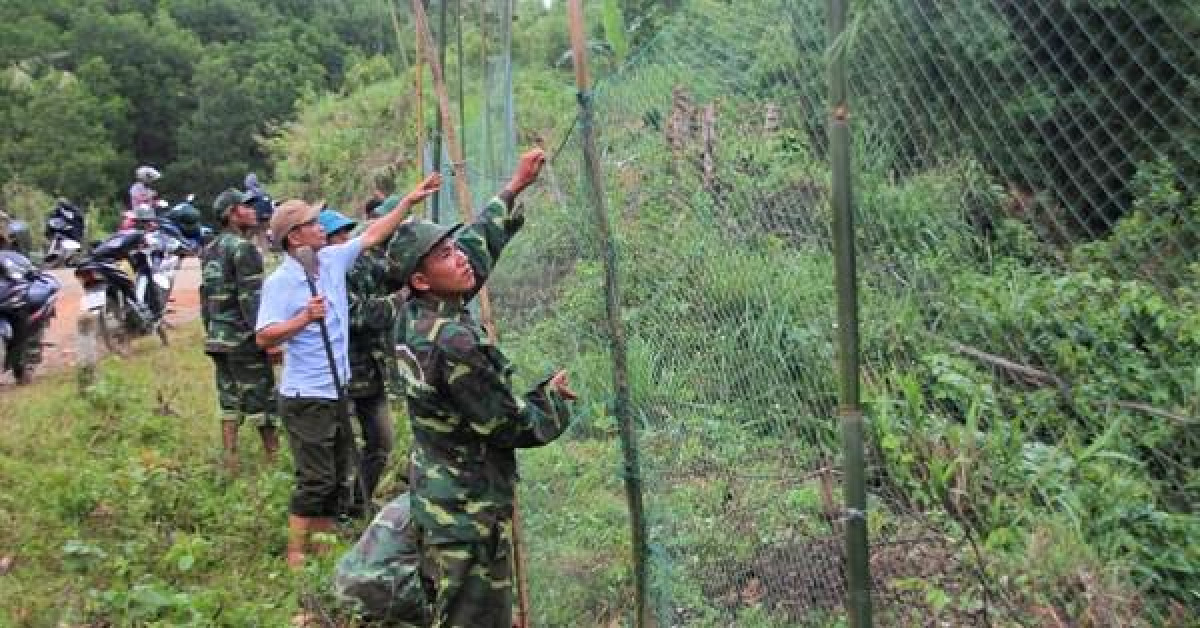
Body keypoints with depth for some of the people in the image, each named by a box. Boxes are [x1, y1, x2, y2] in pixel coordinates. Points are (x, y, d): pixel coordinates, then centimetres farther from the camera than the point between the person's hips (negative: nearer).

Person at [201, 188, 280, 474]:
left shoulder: (210, 250, 14)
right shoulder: (243, 248, -13)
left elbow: (205, 296, 18)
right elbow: (252, 298, -19)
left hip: (217, 336, 8)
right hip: (243, 337, -8)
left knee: (228, 402, 12)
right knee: (261, 400, -2)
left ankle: (230, 466, 16)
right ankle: (276, 462, 3)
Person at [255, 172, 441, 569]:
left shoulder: (334, 260, 5)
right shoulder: (280, 282, -14)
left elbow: (373, 235, 15)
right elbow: (263, 338, -19)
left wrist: (408, 201, 12)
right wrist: (304, 318, -31)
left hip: (336, 393, 8)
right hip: (305, 398, -8)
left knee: (336, 479, 15)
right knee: (315, 481, -5)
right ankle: (296, 558, 8)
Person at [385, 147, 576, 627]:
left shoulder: (420, 316, 0)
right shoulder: (456, 342, -26)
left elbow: (477, 244, 14)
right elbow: (511, 426, -18)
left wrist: (513, 189, 19)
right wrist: (552, 397, 1)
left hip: (438, 497, 9)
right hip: (469, 511, -9)